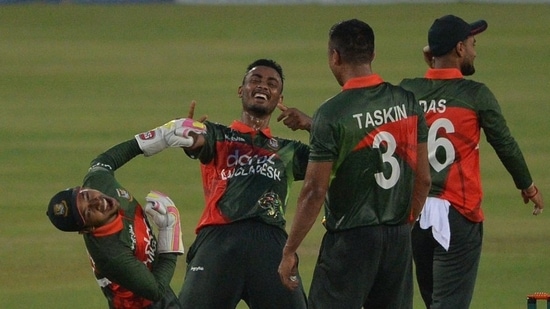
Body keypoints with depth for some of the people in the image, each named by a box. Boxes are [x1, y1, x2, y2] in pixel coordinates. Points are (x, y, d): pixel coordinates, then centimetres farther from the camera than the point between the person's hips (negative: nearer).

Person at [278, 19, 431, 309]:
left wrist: (289, 251, -6)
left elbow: (314, 191, -13)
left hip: (350, 238, -6)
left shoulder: (331, 114, -13)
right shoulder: (407, 102, 4)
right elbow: (424, 178, 9)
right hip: (399, 238, 6)